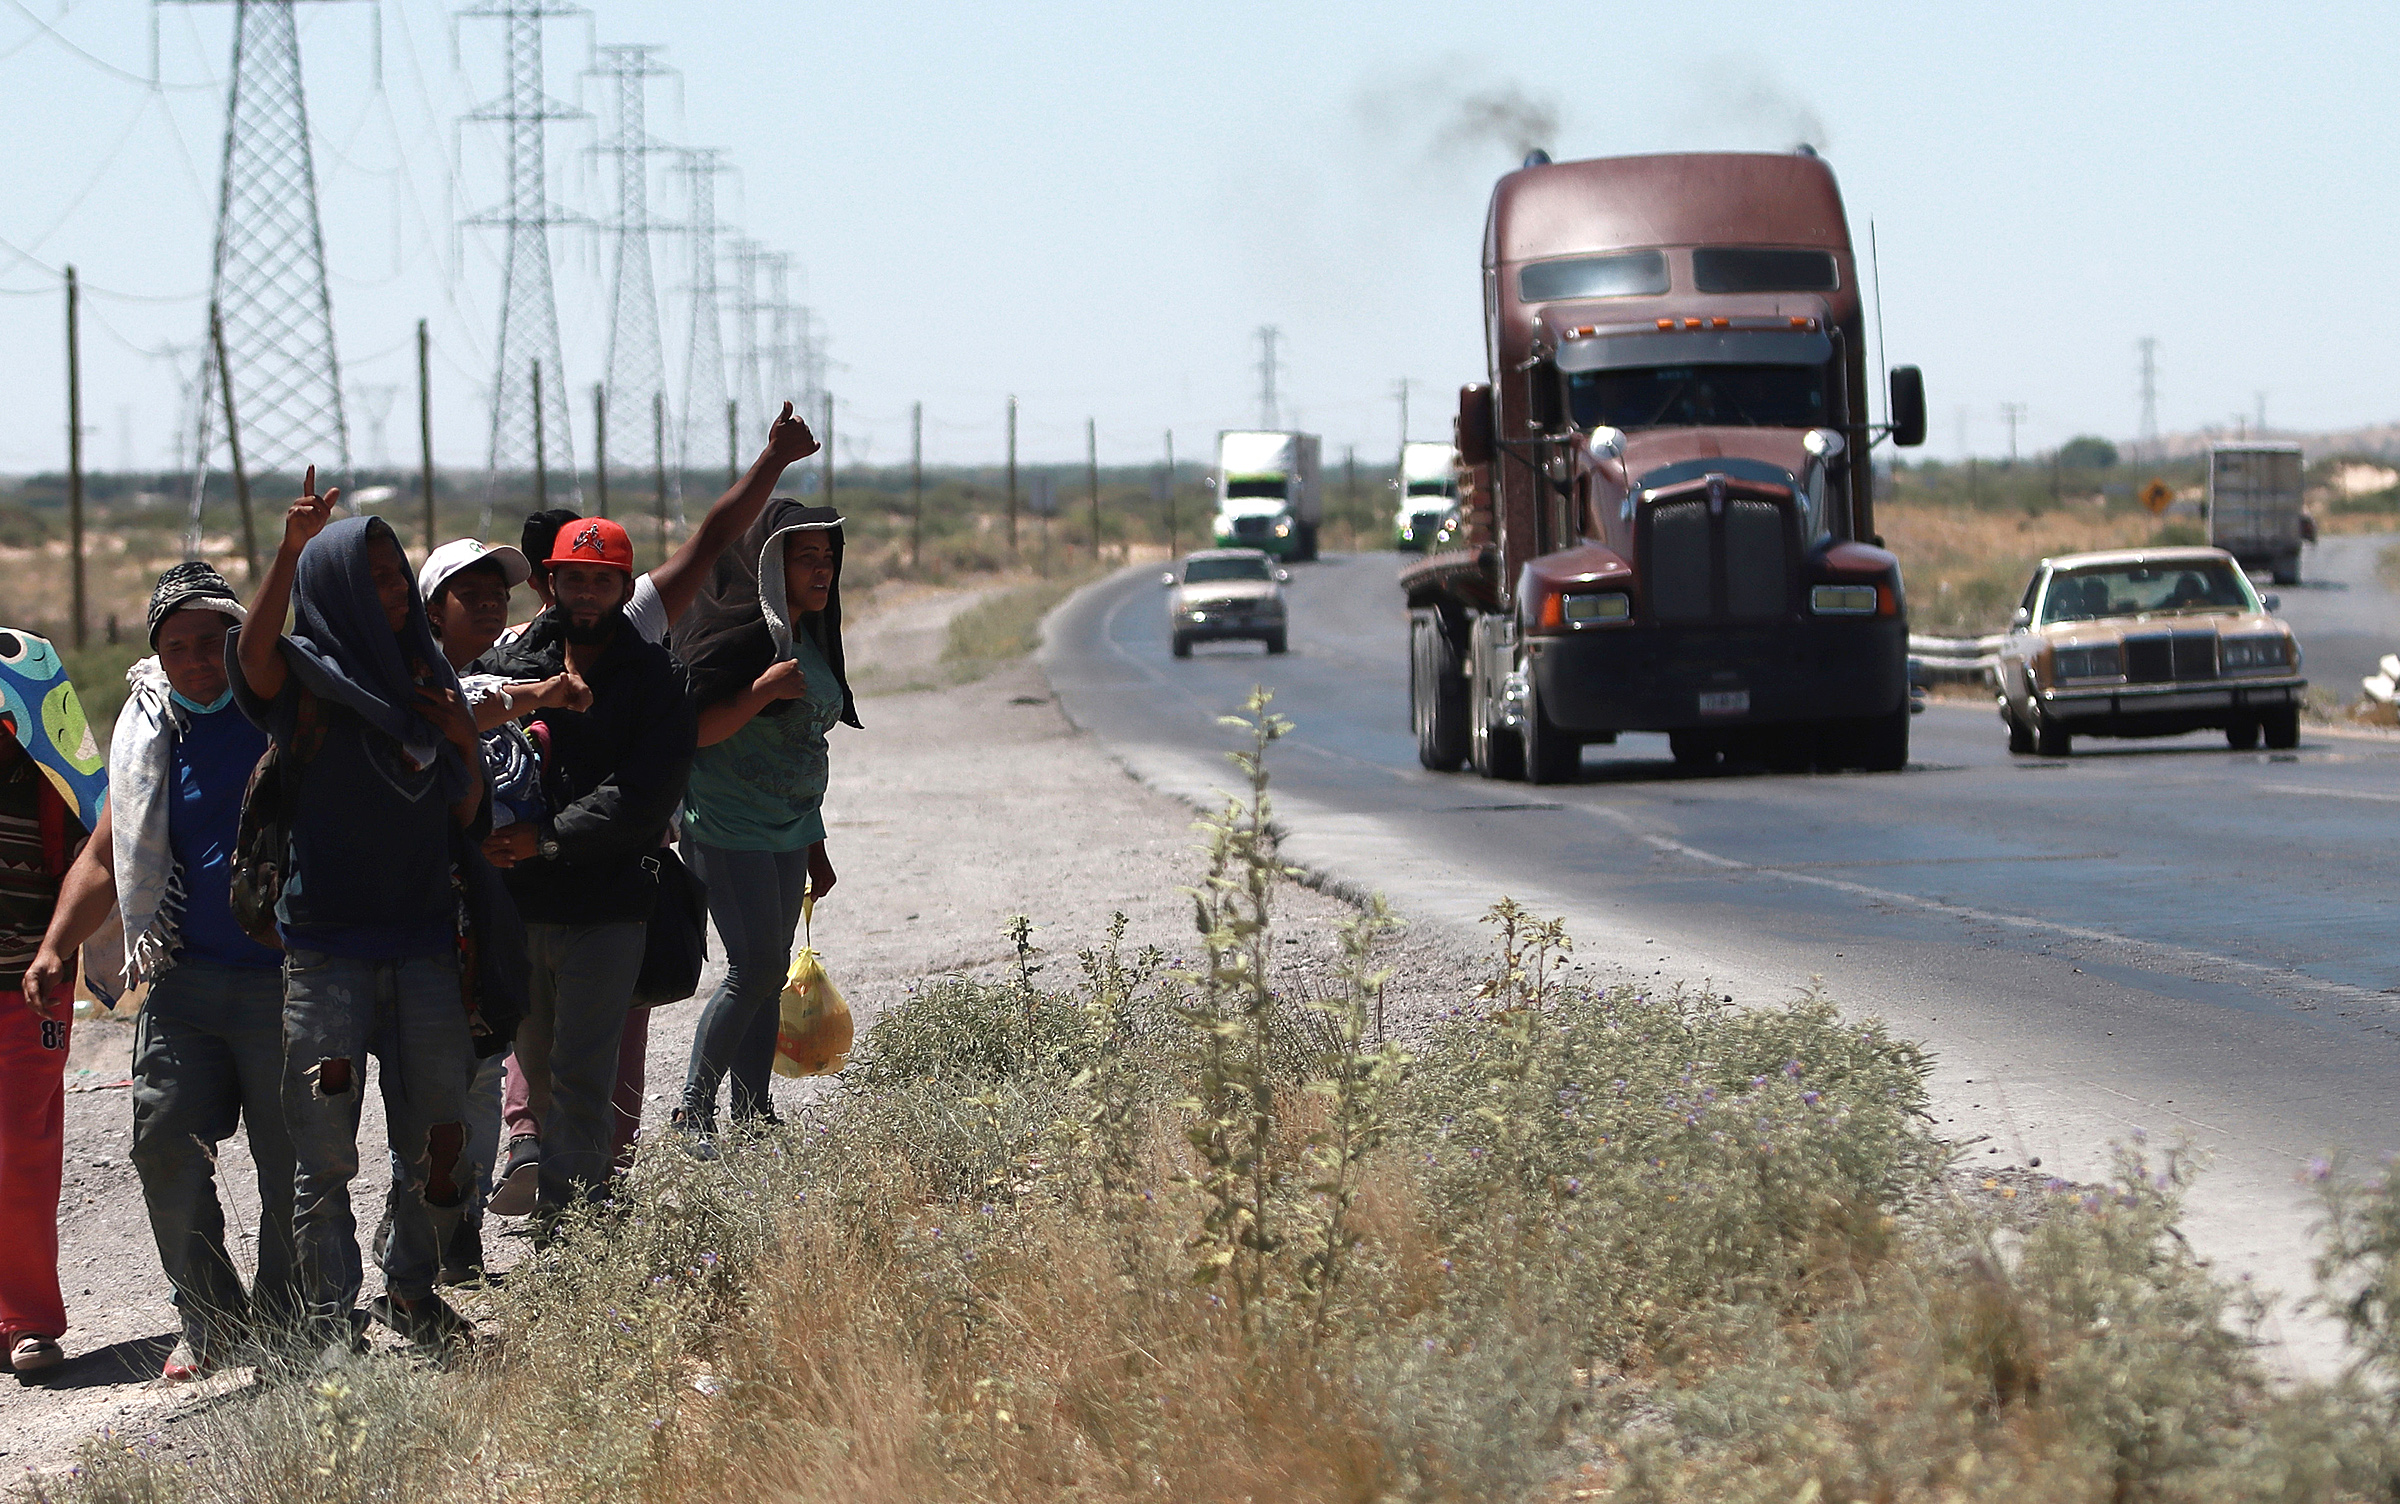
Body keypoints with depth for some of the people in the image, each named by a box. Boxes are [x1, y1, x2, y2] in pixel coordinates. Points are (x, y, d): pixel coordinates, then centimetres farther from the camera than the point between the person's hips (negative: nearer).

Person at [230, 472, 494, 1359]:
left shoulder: (425, 677, 12)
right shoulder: (308, 679, -4)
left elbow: (466, 817, 16)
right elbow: (254, 654, -29)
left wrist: (465, 743, -4)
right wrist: (290, 551, -43)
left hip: (422, 941, 5)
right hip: (328, 944, -5)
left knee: (439, 1136, 9)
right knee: (325, 1151, -4)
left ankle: (411, 1293, 27)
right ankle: (330, 1329, 0)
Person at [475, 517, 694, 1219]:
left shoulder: (654, 681, 0)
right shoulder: (508, 664, 10)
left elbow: (643, 797, -10)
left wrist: (549, 839, -19)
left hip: (607, 905, -4)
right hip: (517, 902, 4)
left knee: (579, 1078, -8)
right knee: (536, 1067, 11)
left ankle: (567, 1220, -8)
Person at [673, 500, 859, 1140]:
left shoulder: (811, 641, 14)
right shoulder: (739, 636, -14)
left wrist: (815, 845, 23)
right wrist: (763, 690, -28)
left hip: (788, 834, 8)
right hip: (728, 829, -8)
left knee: (770, 973, 7)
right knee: (754, 966, -12)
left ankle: (753, 1115, 10)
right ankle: (694, 1115, -5)